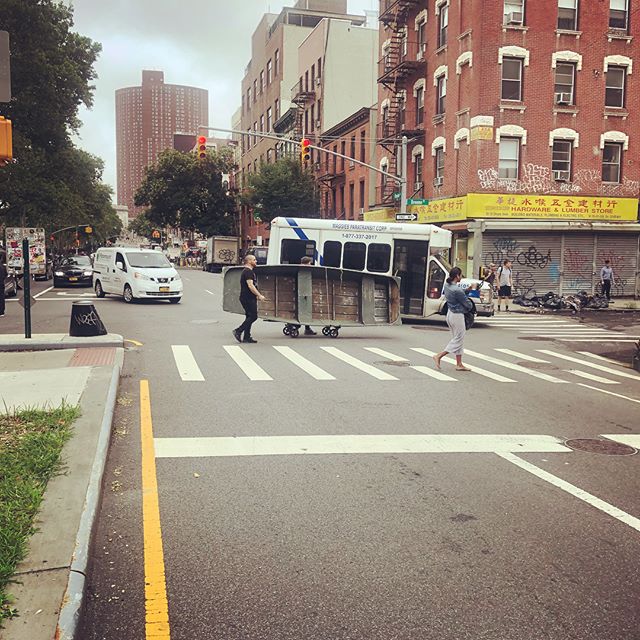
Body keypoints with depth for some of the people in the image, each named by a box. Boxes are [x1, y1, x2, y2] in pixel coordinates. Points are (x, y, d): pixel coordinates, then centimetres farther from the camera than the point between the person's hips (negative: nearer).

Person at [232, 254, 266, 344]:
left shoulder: (249, 271, 19)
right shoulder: (248, 272, -15)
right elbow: (250, 286, -23)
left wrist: (257, 295, 25)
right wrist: (259, 295, -22)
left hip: (249, 298, 11)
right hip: (248, 298, -11)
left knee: (250, 317, 10)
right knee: (253, 316, -10)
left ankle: (247, 337, 10)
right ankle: (238, 331, -8)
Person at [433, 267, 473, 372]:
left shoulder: (447, 285, 2)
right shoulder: (457, 290, -23)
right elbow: (468, 304, -15)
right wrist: (470, 306, 9)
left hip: (450, 313, 10)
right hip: (457, 316, -9)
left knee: (457, 339, 15)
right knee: (458, 340, 2)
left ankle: (459, 364, 19)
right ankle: (438, 356, -1)